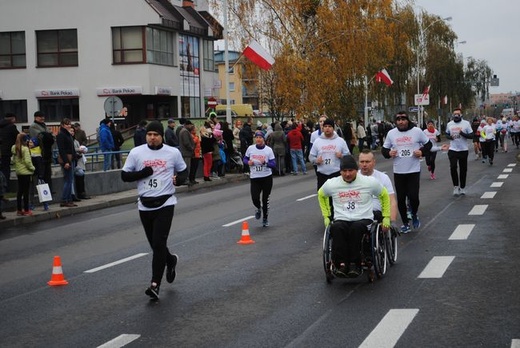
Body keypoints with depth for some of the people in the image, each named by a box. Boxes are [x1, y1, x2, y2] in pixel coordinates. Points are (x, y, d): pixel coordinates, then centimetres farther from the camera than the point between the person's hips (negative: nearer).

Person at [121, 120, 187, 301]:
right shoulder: (136, 152, 2)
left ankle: (155, 284, -9)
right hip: (145, 205, 3)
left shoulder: (173, 152, 2)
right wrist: (143, 173, -13)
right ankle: (170, 260, 46)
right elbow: (124, 176, 2)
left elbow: (184, 171, 14)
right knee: (155, 244, 13)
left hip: (165, 203, -3)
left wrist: (178, 178, -9)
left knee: (159, 243, -13)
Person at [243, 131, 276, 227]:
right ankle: (258, 209, 26)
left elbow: (274, 165, -7)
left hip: (267, 177, -1)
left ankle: (265, 218, 29)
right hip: (254, 178, 1)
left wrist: (265, 162, -25)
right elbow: (245, 159, 13)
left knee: (265, 199, 5)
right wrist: (248, 162, -9)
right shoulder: (250, 148, -1)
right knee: (255, 198, -12)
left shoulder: (268, 150, -6)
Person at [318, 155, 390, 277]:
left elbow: (384, 195, 18)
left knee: (356, 228, -38)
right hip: (341, 220, 1)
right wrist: (326, 216, 21)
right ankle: (341, 263, -37)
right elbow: (321, 195, 27)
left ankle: (354, 264, -32)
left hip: (364, 220, -1)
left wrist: (386, 217, 16)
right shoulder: (331, 184, 6)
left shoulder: (370, 182, 2)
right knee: (336, 228, -36)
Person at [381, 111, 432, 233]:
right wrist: (389, 153, -10)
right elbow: (384, 149, 12)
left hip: (414, 171, -2)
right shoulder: (391, 133, 4)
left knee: (413, 197, -8)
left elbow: (428, 144, 8)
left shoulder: (417, 131, -2)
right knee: (400, 199, 5)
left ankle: (414, 215, 23)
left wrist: (422, 152, -10)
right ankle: (405, 223, 20)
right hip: (398, 172, 2)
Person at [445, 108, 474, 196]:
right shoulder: (449, 124, 6)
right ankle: (456, 186, -1)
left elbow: (471, 135, -3)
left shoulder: (466, 123, -2)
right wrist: (449, 137, -4)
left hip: (463, 150, -1)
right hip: (453, 149, 1)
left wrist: (463, 134, -21)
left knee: (463, 169, 7)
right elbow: (447, 134, 19)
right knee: (453, 167, -13)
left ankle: (462, 187, 20)